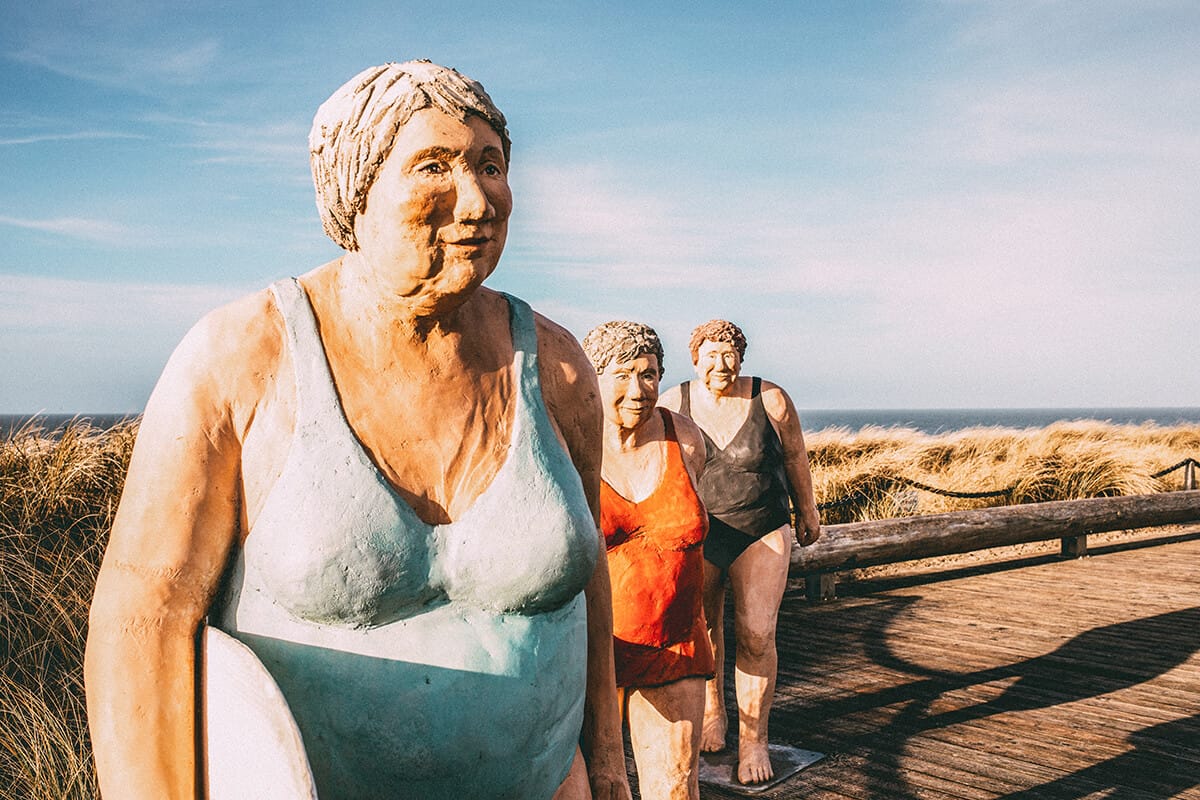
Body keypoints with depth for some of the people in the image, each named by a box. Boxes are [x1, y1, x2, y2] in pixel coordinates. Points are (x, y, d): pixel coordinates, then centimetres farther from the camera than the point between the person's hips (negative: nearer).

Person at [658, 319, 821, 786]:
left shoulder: (771, 400, -8)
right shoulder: (673, 405, -7)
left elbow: (794, 456, 5)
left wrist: (808, 513, 14)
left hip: (762, 533, -1)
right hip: (696, 537, 2)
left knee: (756, 636, -7)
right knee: (701, 631, 13)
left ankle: (753, 739, 8)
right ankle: (712, 713, 38)